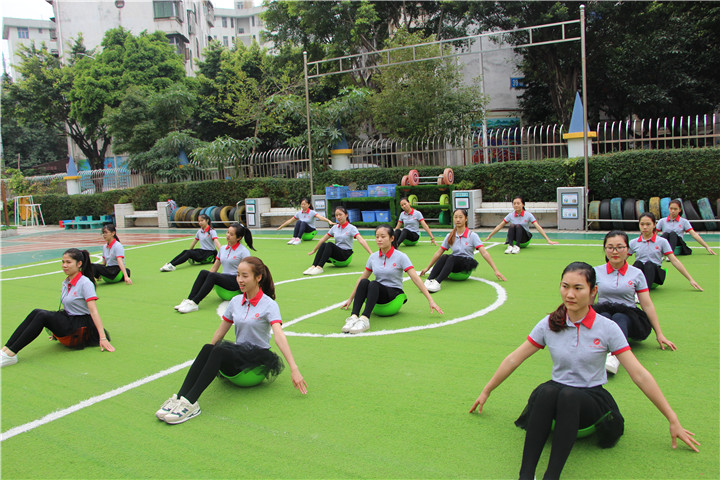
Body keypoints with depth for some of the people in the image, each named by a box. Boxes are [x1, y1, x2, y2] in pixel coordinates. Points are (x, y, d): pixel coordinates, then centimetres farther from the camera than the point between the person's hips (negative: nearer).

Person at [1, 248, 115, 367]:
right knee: (36, 312, -15)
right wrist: (57, 331, 27)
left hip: (83, 324, -7)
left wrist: (103, 338, -23)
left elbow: (93, 311, -18)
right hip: (69, 320, 7)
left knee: (42, 316, -25)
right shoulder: (66, 283, 11)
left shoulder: (85, 283, -12)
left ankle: (10, 354, -24)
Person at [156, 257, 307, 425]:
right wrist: (207, 360, 20)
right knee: (207, 349, -26)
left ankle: (190, 403, -37)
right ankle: (179, 397, -33)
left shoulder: (269, 305, -9)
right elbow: (220, 331, 18)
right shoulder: (235, 301, 9)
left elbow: (279, 335, -22)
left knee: (219, 351, -32)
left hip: (258, 357, -5)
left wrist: (294, 369, -31)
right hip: (238, 355, 5)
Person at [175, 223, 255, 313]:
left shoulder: (243, 251, -7)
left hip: (236, 281, -6)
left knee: (212, 276, -30)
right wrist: (206, 282, 9)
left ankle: (194, 304, -33)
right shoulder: (223, 249, 13)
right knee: (203, 272, -19)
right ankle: (189, 300, -26)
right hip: (224, 278, 6)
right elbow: (215, 267, 17)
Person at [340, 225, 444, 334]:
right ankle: (353, 317, -42)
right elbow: (361, 279, 17)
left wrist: (430, 300, -17)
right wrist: (350, 299, 20)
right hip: (377, 293, 4)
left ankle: (365, 319, -51)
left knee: (374, 284, -35)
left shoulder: (400, 257, -6)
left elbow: (416, 279, -11)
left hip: (394, 293, -4)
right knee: (364, 282, -30)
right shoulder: (373, 257, 7)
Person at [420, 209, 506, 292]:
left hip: (468, 263, -3)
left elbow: (484, 253, -7)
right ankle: (429, 281, -47)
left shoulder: (472, 235, 0)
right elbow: (438, 253, 15)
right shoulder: (450, 236, 10)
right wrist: (427, 268, 15)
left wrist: (496, 270, -13)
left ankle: (437, 282, -53)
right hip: (454, 266, 3)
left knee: (452, 258, -35)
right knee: (443, 257, -31)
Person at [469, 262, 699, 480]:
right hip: (556, 394, 2)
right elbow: (513, 360, 7)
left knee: (569, 396, -38)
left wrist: (673, 420, -2)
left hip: (592, 399, -1)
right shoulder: (549, 324, 0)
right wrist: (486, 392, 13)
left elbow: (639, 375, -3)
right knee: (548, 390, -36)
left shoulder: (607, 328, -6)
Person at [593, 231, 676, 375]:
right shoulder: (596, 272, 9)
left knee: (619, 318, -36)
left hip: (628, 316, 0)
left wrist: (659, 334, 8)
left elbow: (647, 305, 9)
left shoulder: (636, 274, 9)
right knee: (604, 316, -36)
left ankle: (614, 356, -62)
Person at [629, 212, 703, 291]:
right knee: (638, 263, -32)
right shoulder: (633, 243, 9)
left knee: (649, 264, -34)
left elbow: (674, 261, 2)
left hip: (655, 273, -1)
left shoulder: (662, 241, 6)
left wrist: (690, 279, -2)